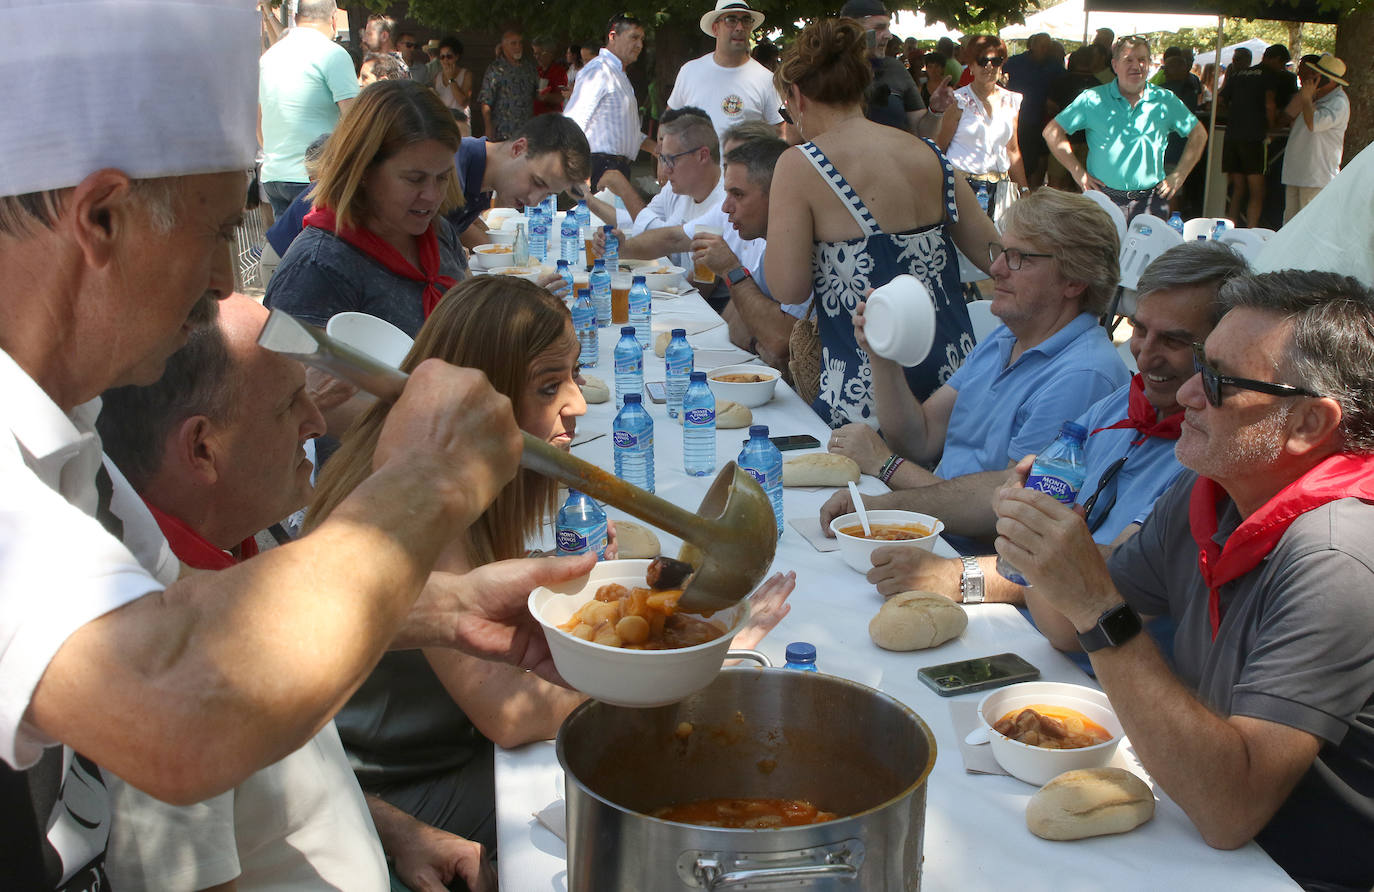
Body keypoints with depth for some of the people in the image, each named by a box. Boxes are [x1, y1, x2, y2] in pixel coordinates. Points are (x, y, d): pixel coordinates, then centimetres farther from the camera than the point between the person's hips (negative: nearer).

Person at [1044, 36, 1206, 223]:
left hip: (1151, 202, 2)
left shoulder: (1165, 101, 8)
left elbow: (1198, 133, 19)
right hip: (1105, 198, -2)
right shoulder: (1093, 99, 2)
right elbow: (1052, 132, 2)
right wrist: (1078, 172, -2)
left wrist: (1179, 175, 9)